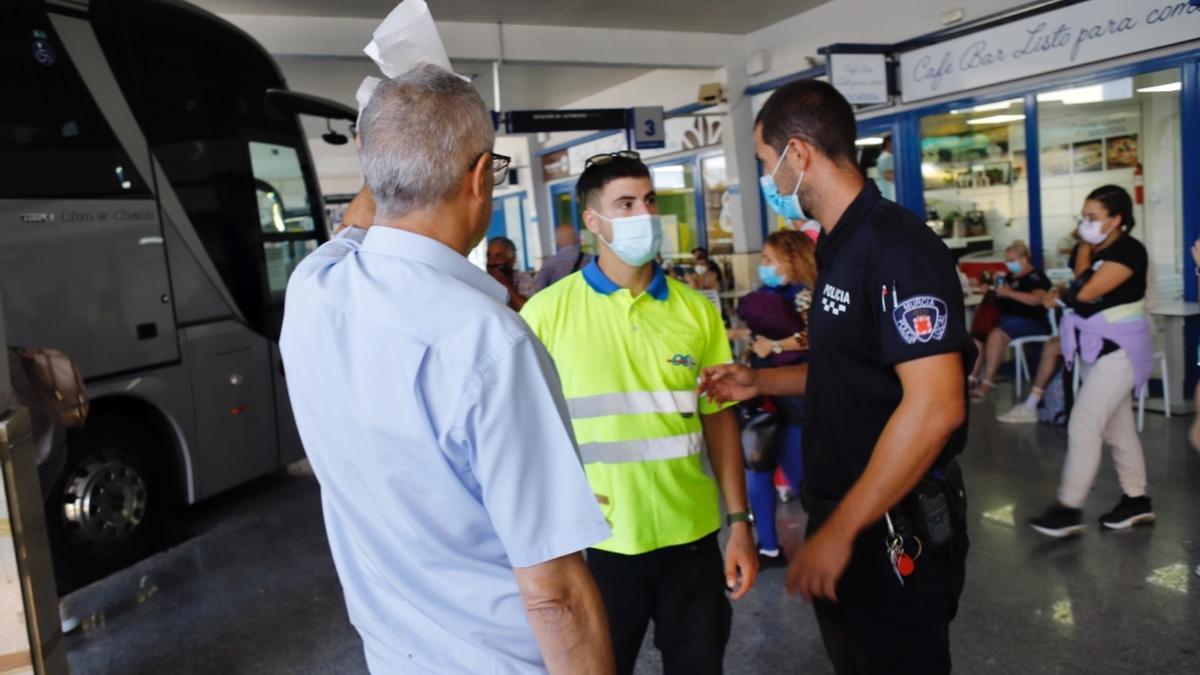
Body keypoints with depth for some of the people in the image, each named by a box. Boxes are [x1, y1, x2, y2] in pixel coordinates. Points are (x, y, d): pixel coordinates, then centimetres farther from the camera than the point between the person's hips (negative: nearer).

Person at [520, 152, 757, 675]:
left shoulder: (696, 310, 2)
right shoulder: (547, 311, -8)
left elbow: (718, 419, 5)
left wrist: (739, 523, 4)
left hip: (691, 534, 3)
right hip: (596, 540, -2)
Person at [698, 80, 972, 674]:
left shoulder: (897, 247, -21)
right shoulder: (838, 249, 9)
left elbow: (935, 405, -28)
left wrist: (840, 531, -26)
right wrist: (762, 382, 8)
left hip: (894, 528, -9)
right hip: (841, 518, 9)